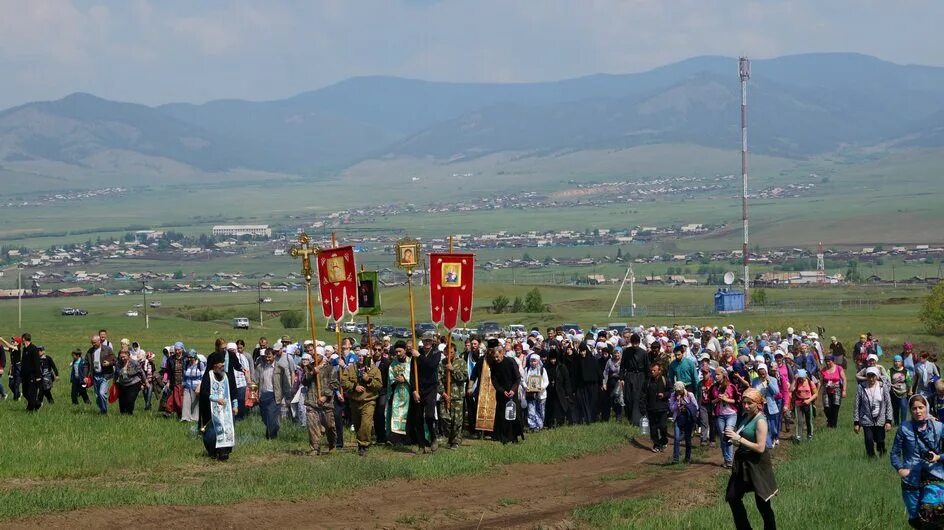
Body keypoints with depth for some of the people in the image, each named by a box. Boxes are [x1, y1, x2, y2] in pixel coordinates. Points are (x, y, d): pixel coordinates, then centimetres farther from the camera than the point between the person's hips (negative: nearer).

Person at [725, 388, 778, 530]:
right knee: (733, 497, 11)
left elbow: (760, 448, -23)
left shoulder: (760, 421, -17)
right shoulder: (745, 417, 7)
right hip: (743, 463, 9)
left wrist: (739, 439, -23)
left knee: (762, 503, 0)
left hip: (757, 464, -9)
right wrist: (733, 437, 1)